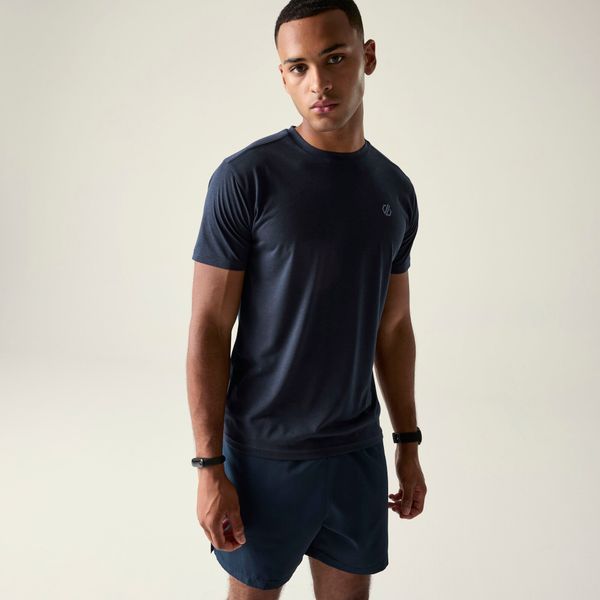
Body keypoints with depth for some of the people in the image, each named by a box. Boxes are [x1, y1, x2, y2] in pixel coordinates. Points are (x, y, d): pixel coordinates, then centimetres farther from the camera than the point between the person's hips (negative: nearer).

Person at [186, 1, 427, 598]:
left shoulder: (395, 189, 3)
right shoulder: (245, 178, -13)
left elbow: (393, 325, 11)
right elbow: (208, 330, -12)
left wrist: (408, 443, 12)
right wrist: (210, 467, -13)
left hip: (359, 449, 4)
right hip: (265, 453, -4)